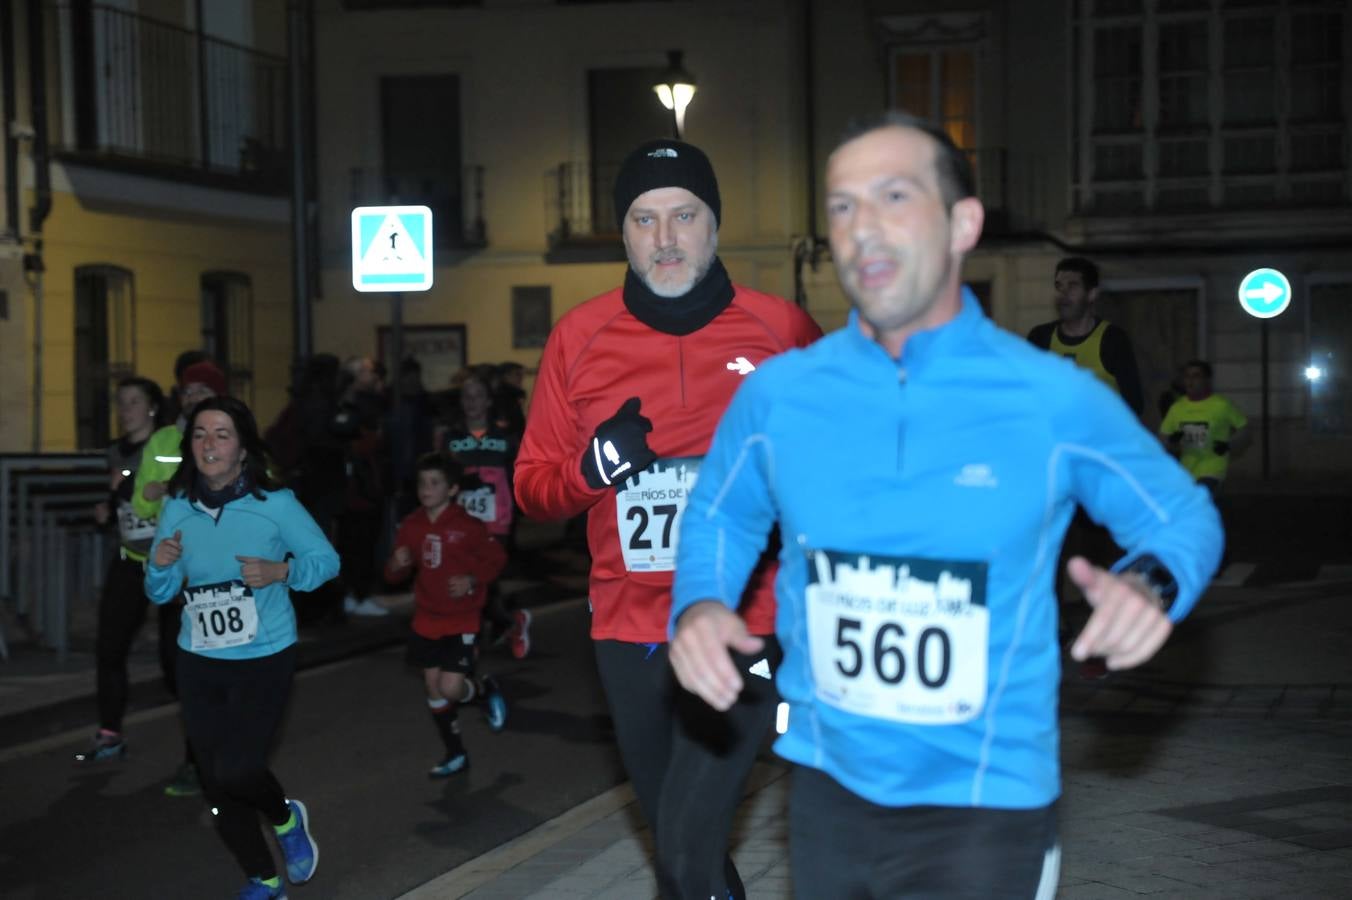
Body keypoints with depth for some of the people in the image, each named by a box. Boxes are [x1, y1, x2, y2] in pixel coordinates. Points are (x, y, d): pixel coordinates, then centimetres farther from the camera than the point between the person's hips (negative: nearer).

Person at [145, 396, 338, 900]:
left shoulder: (275, 503, -11)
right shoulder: (177, 508, -1)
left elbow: (327, 559, -4)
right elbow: (161, 593, 6)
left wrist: (281, 570, -21)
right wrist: (161, 566, -16)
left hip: (264, 660, -4)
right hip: (198, 665, 4)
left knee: (236, 769, -17)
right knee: (216, 786, 11)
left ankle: (286, 819, 19)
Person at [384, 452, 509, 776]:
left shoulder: (468, 525, -14)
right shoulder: (411, 525, -1)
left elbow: (496, 558, -2)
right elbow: (394, 575, 7)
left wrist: (473, 580, -19)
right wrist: (396, 565, -16)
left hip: (461, 620, -5)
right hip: (426, 620, 5)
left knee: (451, 688, -13)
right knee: (433, 687, 9)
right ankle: (455, 755, 25)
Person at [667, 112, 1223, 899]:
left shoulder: (1054, 400, -11)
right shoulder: (777, 393, -4)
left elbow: (1184, 513, 3)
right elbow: (719, 516, 14)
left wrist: (1152, 584, -19)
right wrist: (698, 603, -6)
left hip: (985, 804, -3)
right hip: (828, 786, 3)